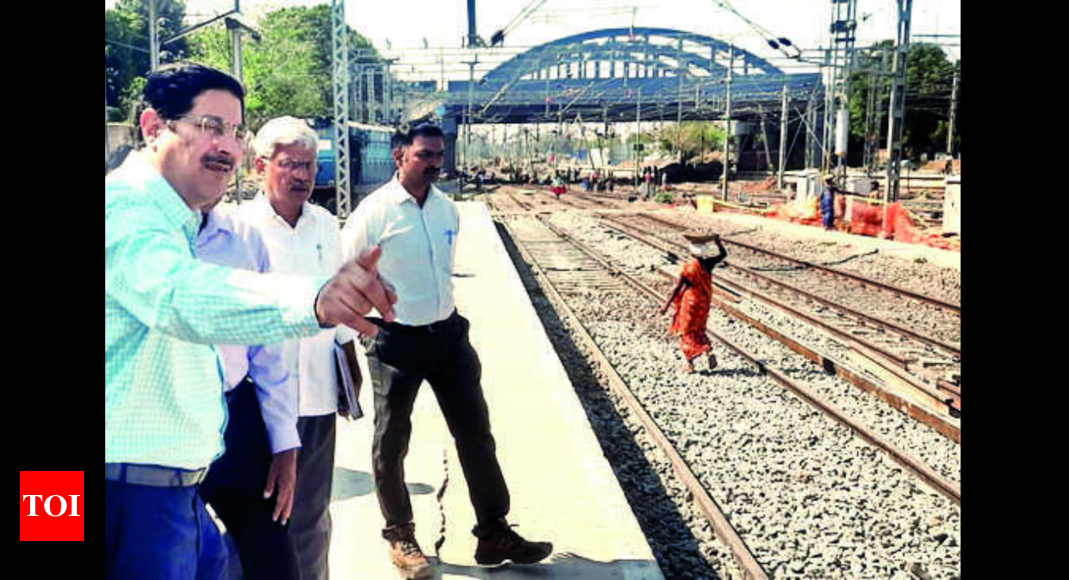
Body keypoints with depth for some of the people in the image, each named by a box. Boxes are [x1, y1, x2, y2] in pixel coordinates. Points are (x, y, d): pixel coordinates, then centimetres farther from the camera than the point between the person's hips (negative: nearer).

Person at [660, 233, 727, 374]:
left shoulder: (688, 268, -20)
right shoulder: (708, 263, -8)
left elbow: (677, 288, -18)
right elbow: (723, 254, 12)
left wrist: (667, 304, -13)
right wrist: (717, 241, 14)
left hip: (689, 303, -5)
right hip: (703, 303, 5)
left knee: (687, 331, 9)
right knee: (699, 330, 22)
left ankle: (690, 364, 13)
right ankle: (709, 351, -1)